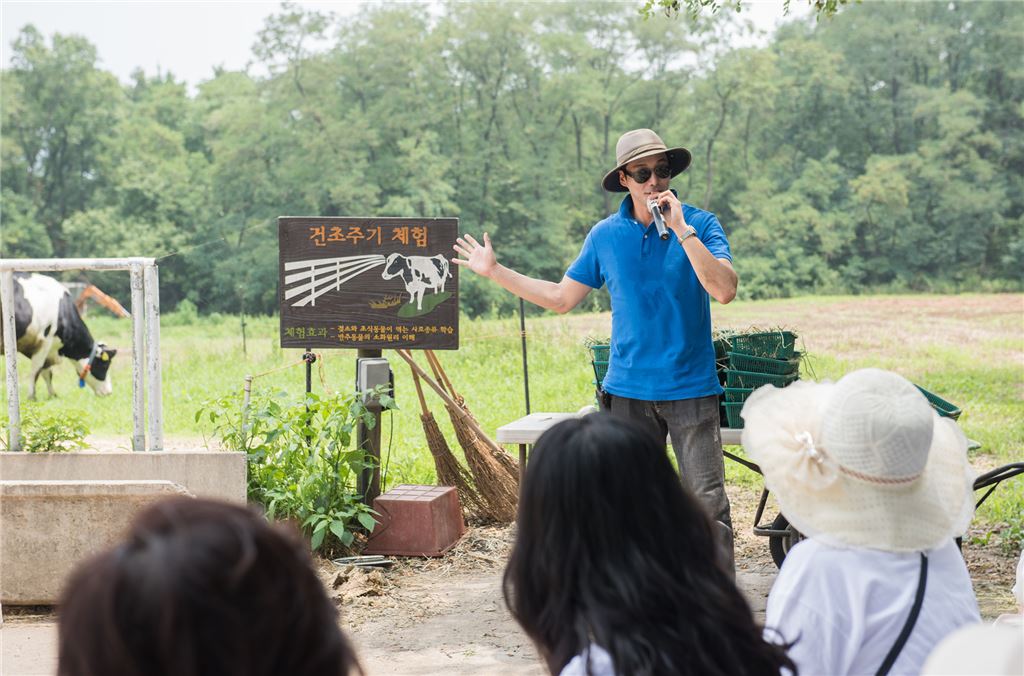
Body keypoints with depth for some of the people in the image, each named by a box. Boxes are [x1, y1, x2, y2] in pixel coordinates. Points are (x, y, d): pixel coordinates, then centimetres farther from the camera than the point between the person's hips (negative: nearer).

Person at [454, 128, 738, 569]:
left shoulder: (701, 224, -4)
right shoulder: (605, 236, 6)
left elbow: (725, 290, -18)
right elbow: (561, 298, 15)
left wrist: (681, 230, -21)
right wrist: (494, 271, 14)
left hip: (690, 388, -3)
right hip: (629, 390, 3)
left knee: (708, 501, -4)